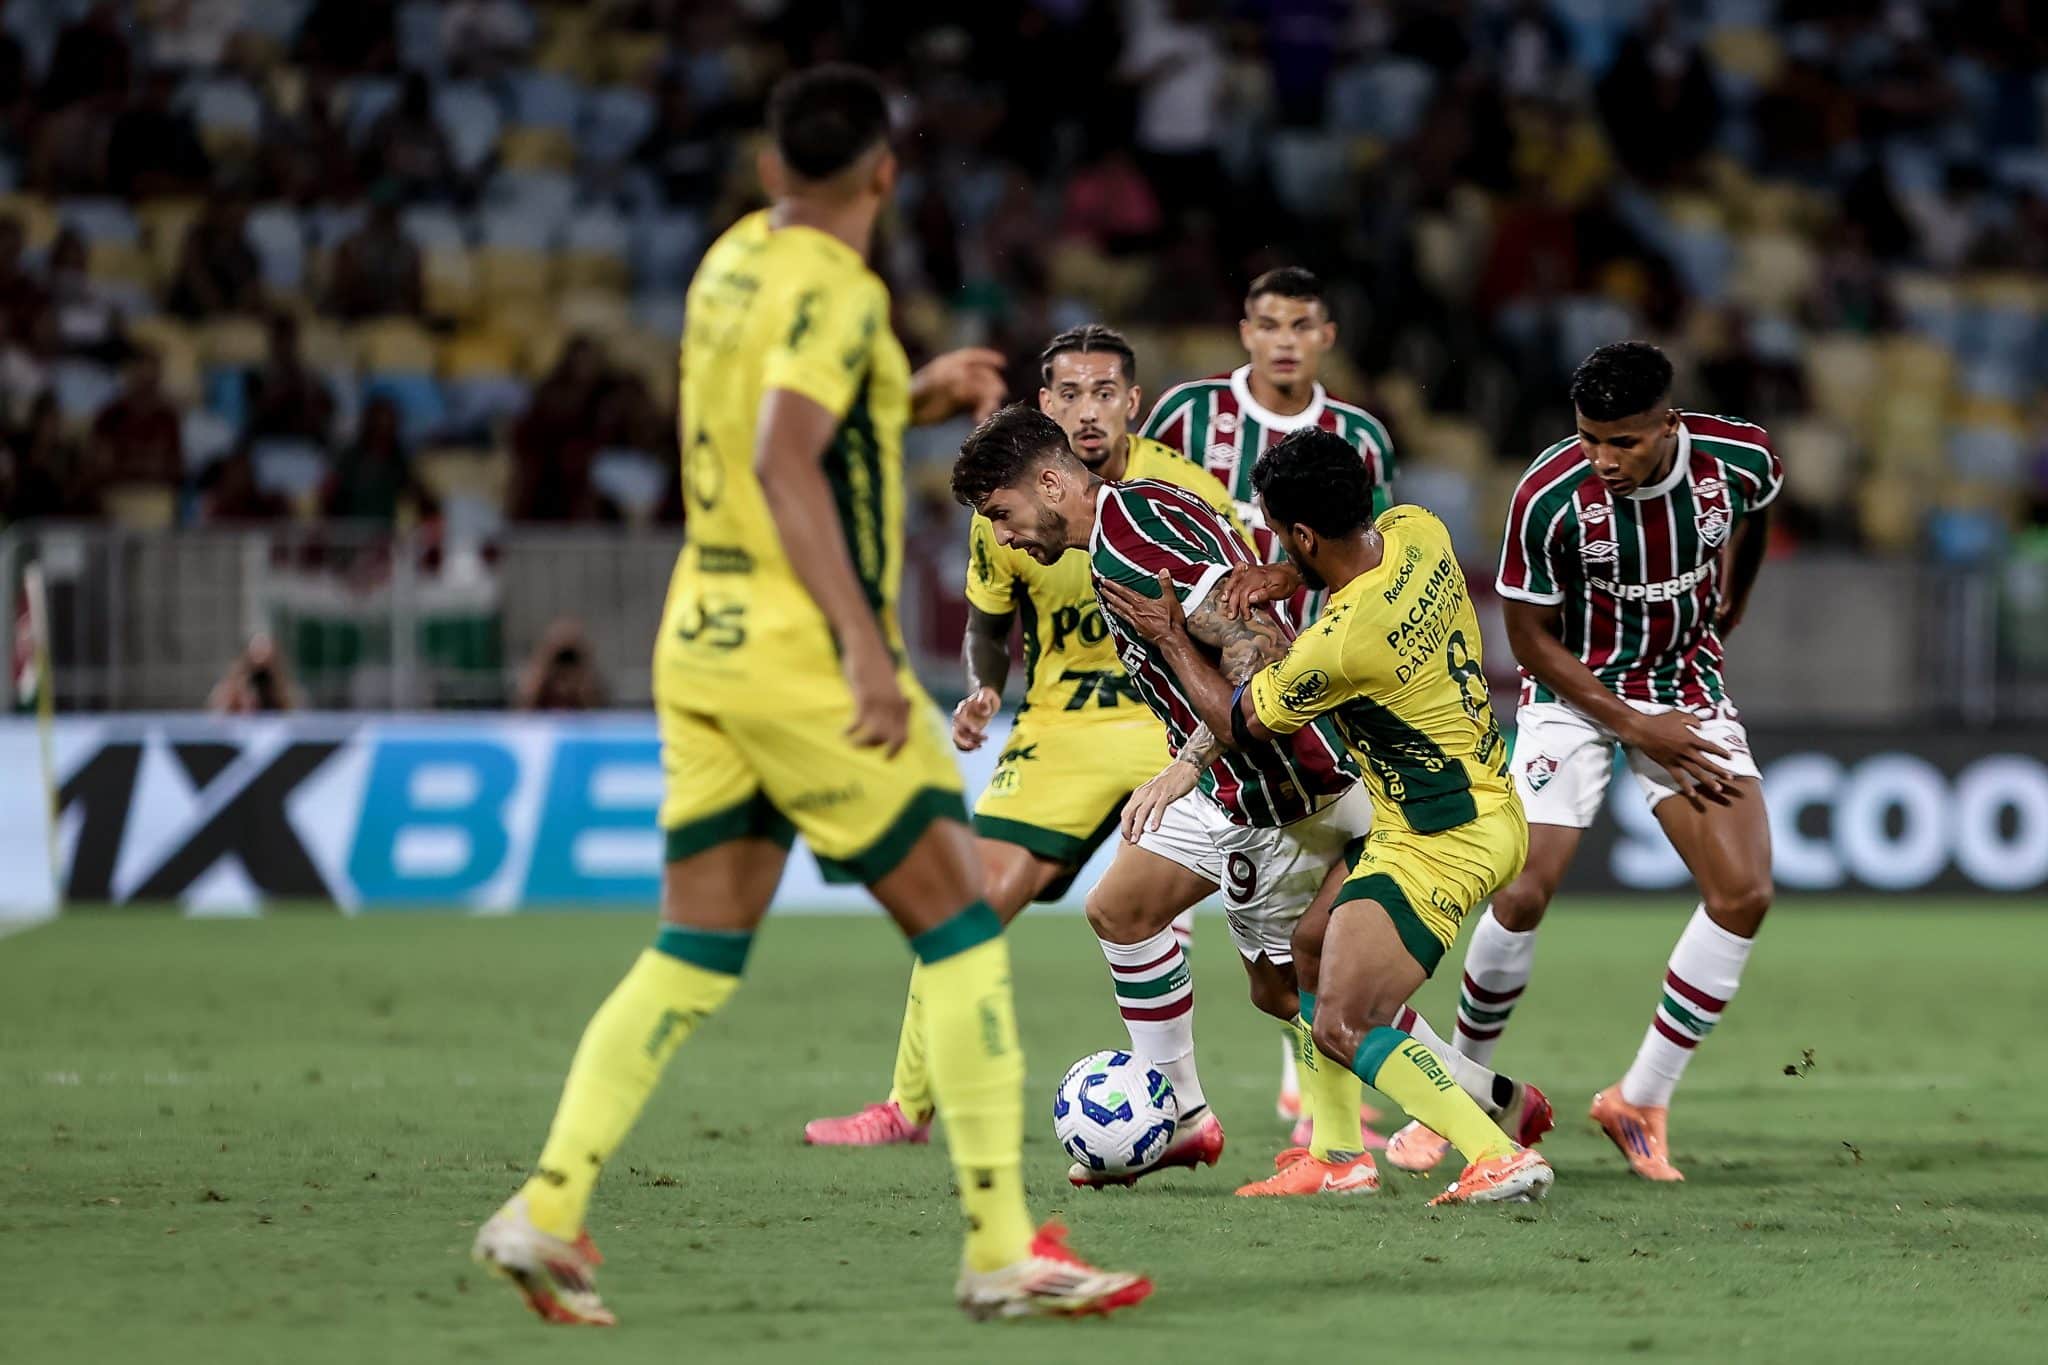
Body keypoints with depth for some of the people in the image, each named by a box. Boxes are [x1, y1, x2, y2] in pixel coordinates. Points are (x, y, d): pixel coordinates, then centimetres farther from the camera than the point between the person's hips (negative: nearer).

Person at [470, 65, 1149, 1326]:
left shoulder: (736, 260, 13)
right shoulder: (835, 291, -13)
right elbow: (785, 462, -26)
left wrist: (918, 397, 20)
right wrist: (864, 643, -29)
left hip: (703, 643, 8)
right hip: (801, 653, -8)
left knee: (697, 955, 9)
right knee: (962, 925, -1)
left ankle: (547, 1209, -4)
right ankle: (1004, 1249, -3)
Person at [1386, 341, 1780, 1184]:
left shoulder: (1738, 458, -17)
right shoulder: (1549, 497, -26)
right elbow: (1530, 638, -14)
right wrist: (1635, 727, -17)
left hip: (1688, 689, 3)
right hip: (1574, 695, -3)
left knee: (1744, 892, -14)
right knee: (1522, 896, -15)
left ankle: (1642, 1101, -1)